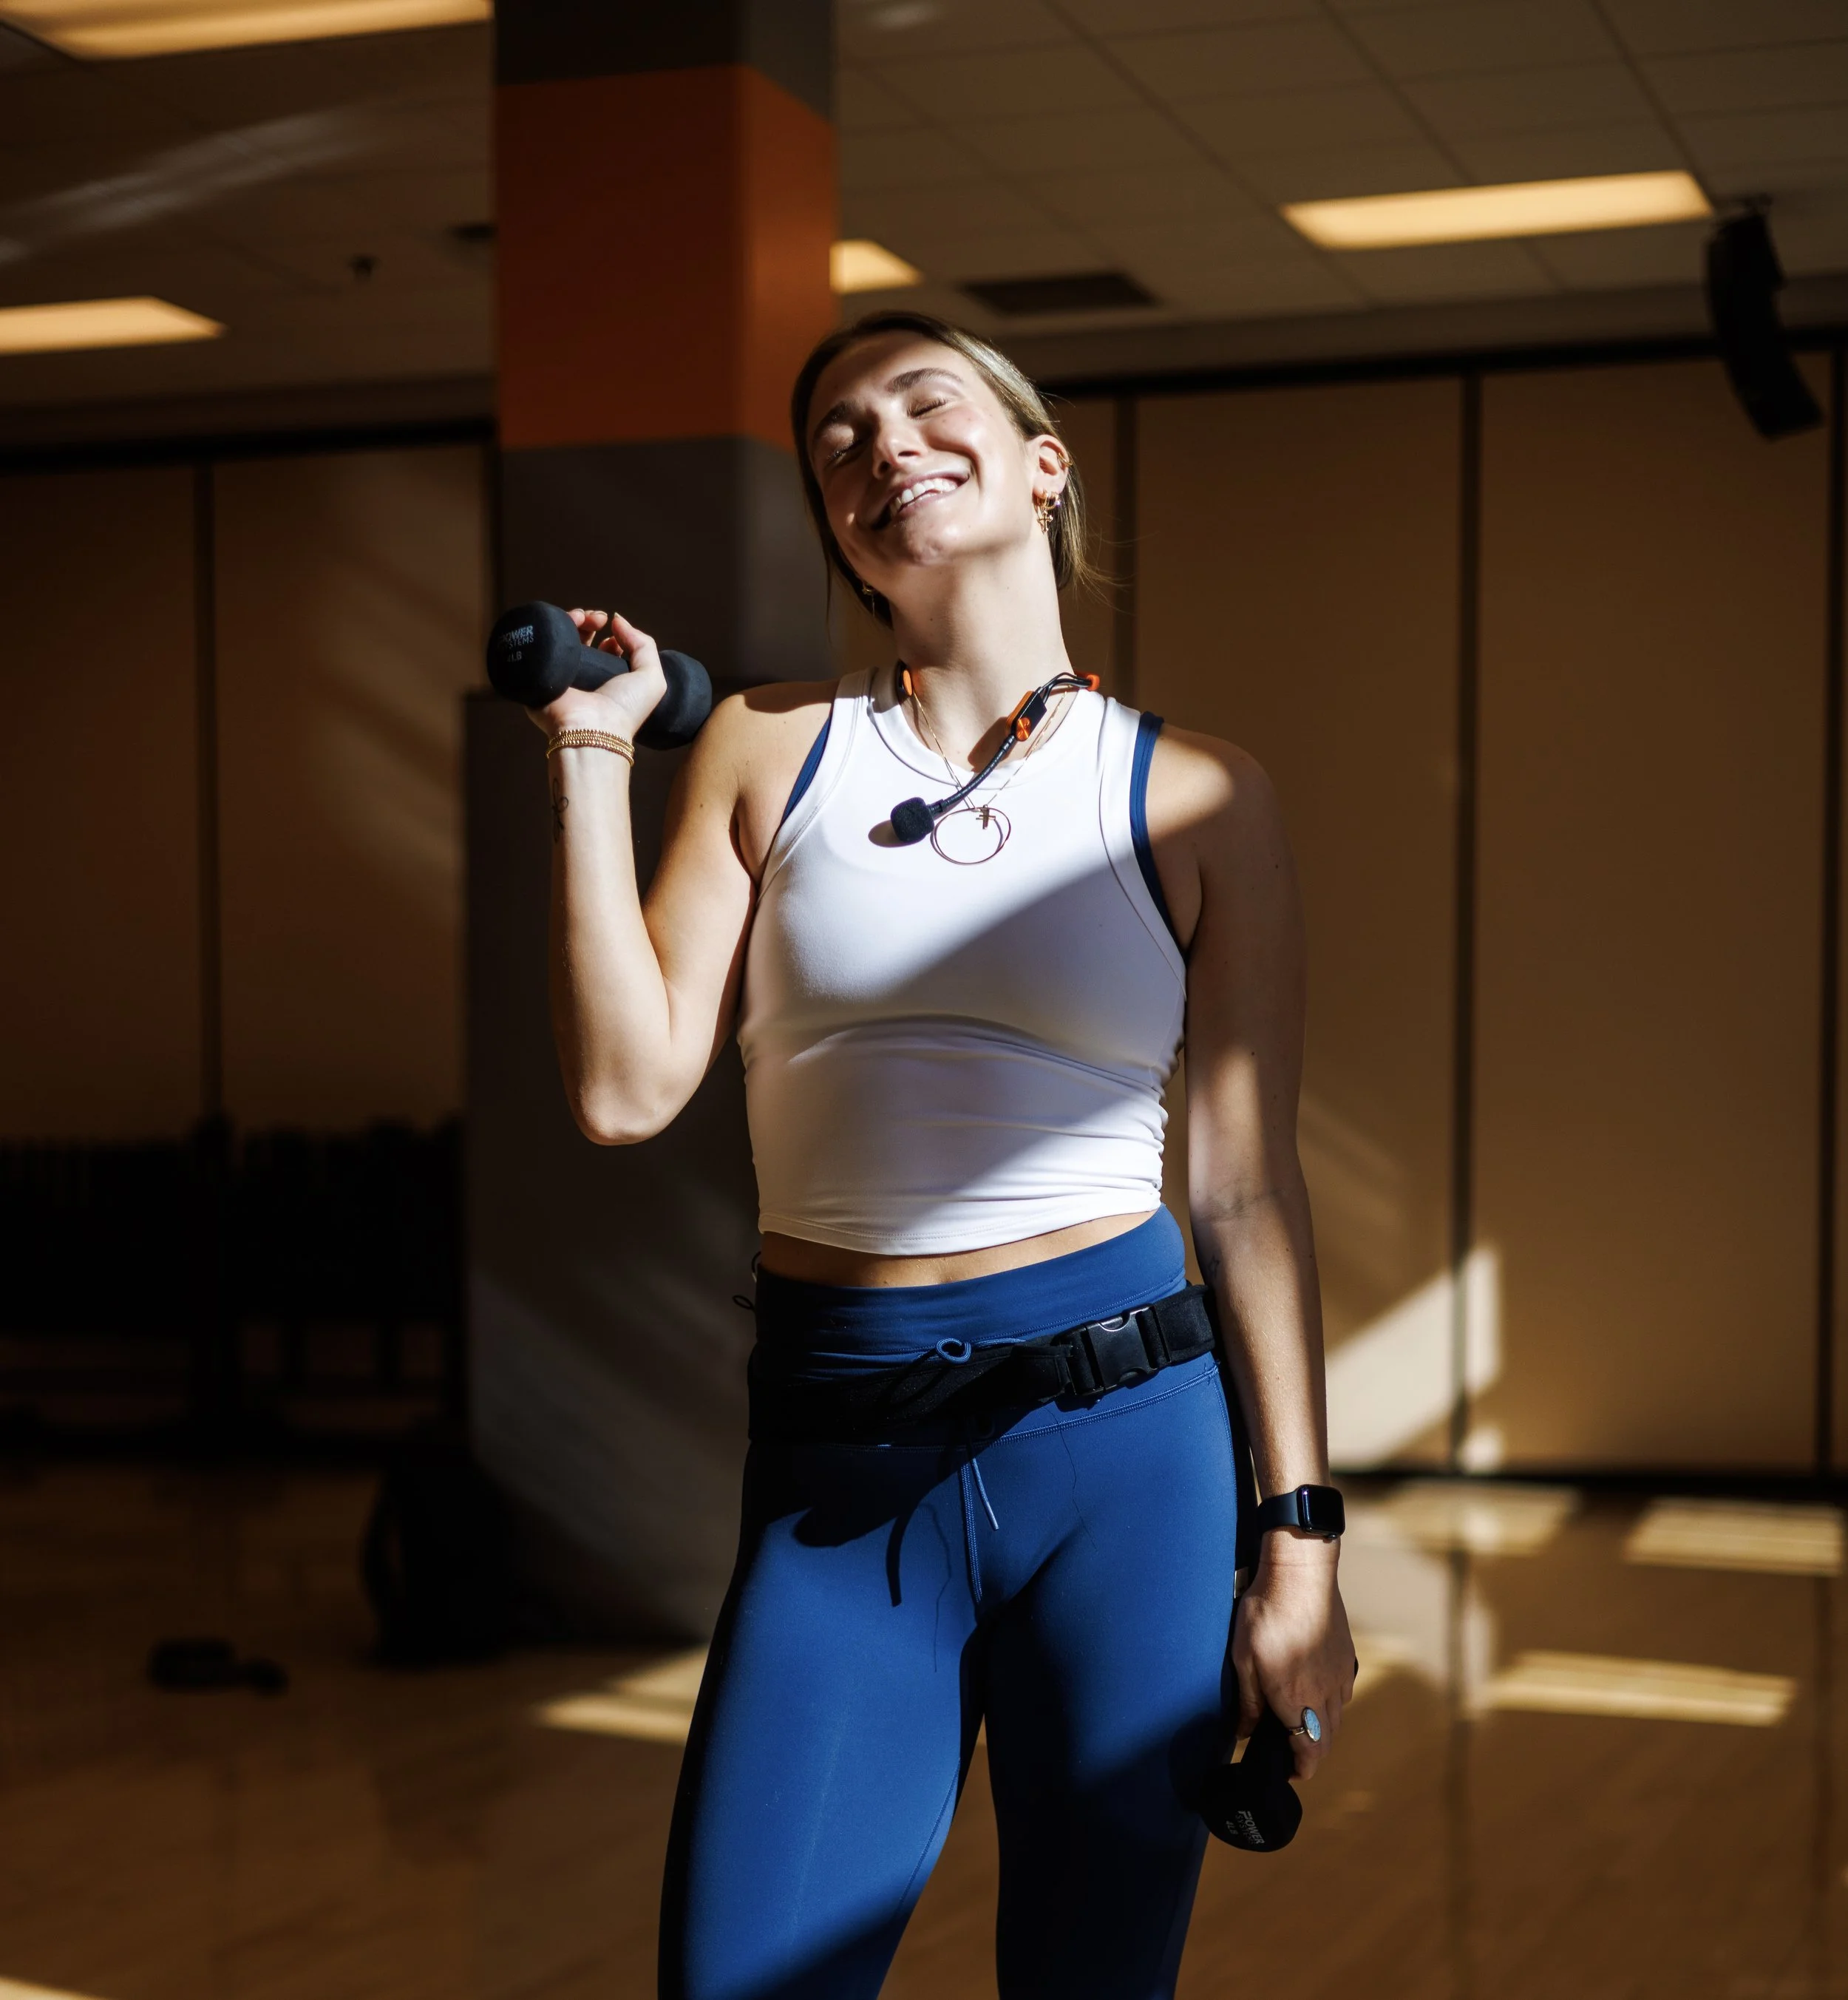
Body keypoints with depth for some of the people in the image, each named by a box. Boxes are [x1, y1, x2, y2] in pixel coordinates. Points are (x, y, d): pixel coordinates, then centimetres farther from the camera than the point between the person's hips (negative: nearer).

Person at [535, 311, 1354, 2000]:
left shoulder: (1191, 797, 3)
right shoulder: (771, 750, 8)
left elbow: (1252, 1189, 2)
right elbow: (629, 1089, 0)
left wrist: (1300, 1542, -1)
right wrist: (589, 758, 1)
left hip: (1123, 1434, -1)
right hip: (837, 1468, 1)